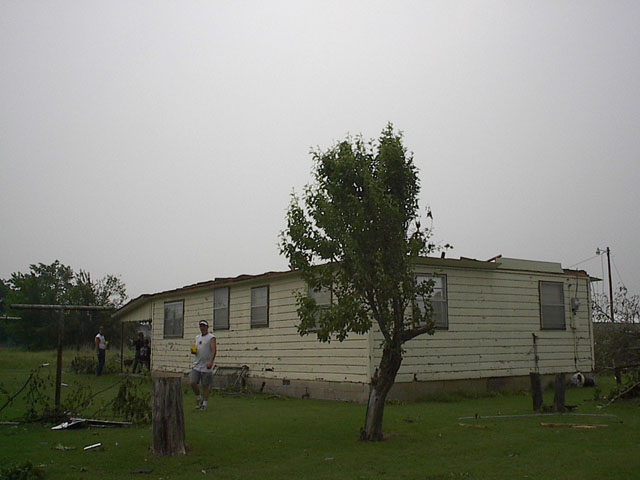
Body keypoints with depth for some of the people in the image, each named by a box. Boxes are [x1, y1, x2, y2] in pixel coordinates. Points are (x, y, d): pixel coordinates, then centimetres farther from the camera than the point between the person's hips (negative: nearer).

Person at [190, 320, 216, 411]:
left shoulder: (211, 337, -6)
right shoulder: (197, 337, 15)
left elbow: (213, 350, -18)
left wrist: (210, 362, -32)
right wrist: (193, 351, 1)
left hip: (206, 367, -5)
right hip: (196, 365, 6)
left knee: (205, 385, 0)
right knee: (193, 383, -4)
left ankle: (204, 404, 11)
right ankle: (198, 398, 18)